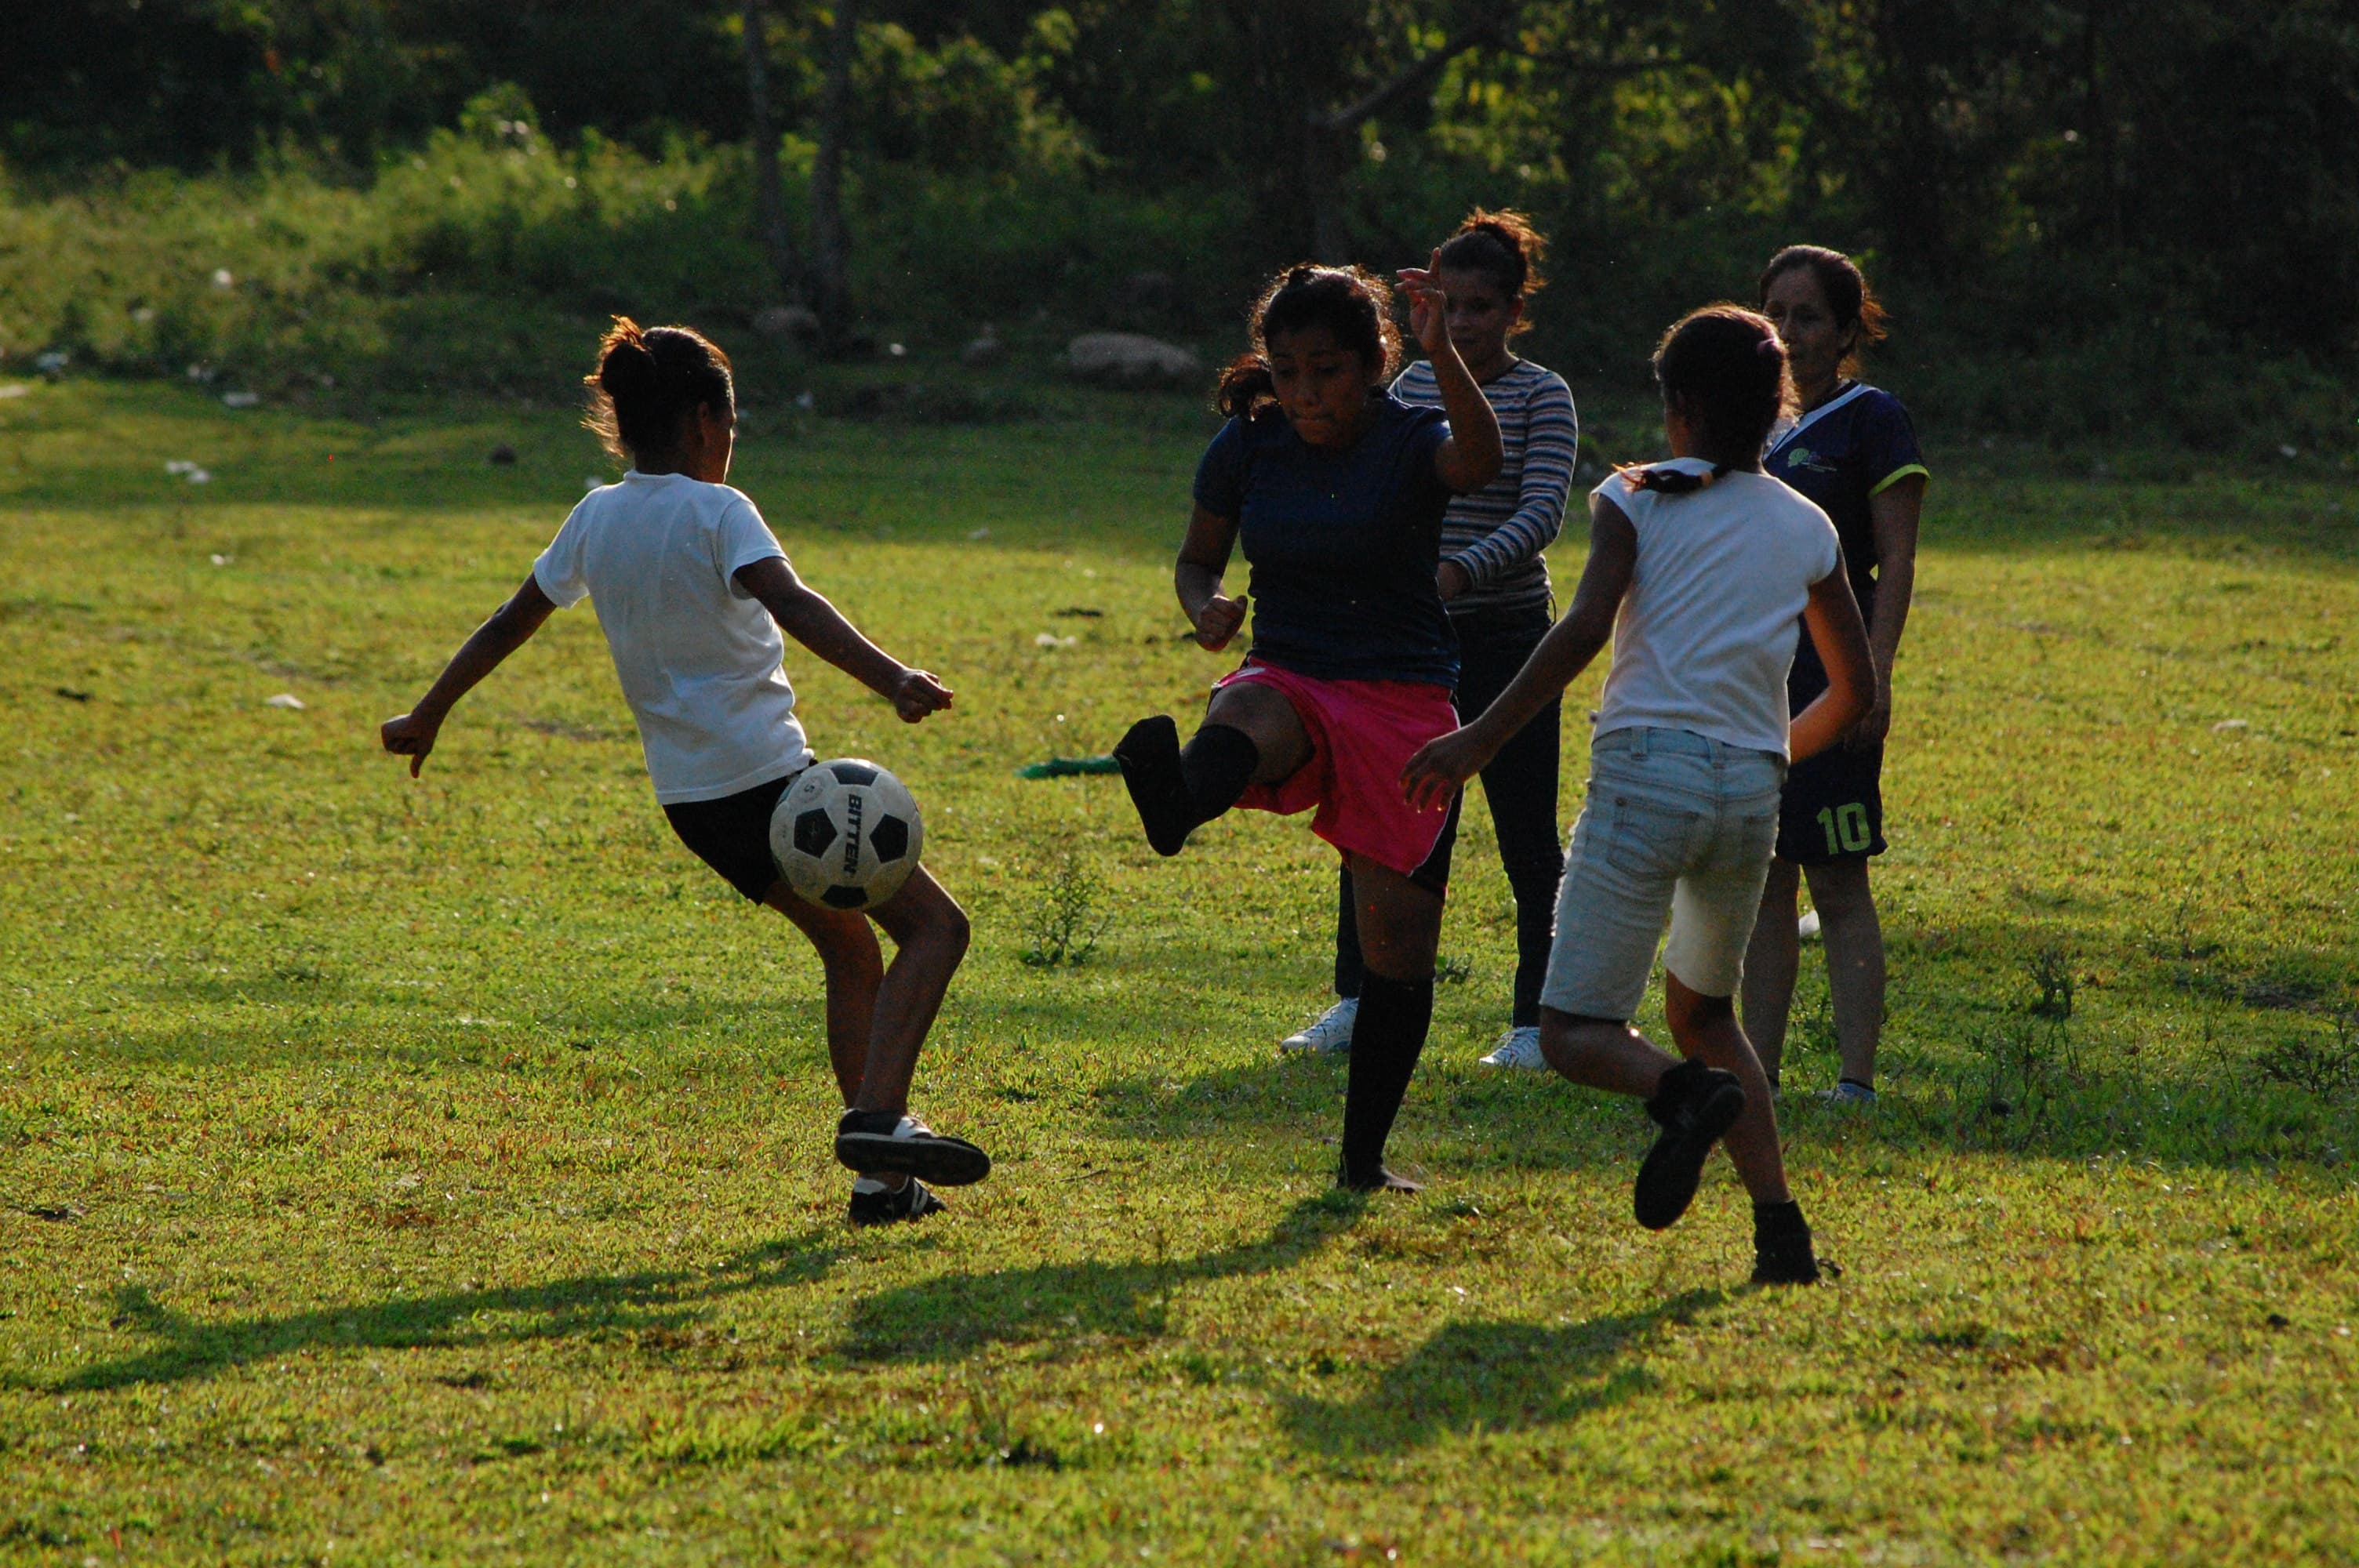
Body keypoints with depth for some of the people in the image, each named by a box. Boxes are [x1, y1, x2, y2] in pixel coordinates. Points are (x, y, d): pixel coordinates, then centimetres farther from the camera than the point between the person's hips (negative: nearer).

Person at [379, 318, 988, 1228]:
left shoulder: (596, 519, 7)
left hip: (689, 796, 8)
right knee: (934, 925, -4)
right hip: (768, 772, -8)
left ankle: (881, 1181, 15)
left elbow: (511, 622, 18)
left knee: (848, 944, 21)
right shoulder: (714, 511, -12)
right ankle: (876, 1116, -24)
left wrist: (427, 716, 30)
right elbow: (790, 605, -29)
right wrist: (890, 680, -41)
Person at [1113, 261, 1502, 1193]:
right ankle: (1171, 807, -74)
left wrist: (1442, 354, -48)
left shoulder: (1411, 442, -7)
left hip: (1403, 700, -1)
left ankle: (1364, 1157, 13)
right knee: (1243, 721, -38)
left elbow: (1478, 462, -31)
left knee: (1398, 938, -2)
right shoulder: (1249, 447, 2)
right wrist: (1205, 607, -10)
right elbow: (1197, 559, 15)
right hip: (1290, 682, 1)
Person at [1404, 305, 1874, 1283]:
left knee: (1573, 1033, 0)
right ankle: (1780, 1228, 10)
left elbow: (1585, 629, -14)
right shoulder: (1807, 530, 14)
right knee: (1702, 1012, 24)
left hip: (1648, 770, -4)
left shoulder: (1637, 499, 2)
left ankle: (1688, 1091, -32)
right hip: (1751, 791, 4)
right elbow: (1853, 692, 20)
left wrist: (1478, 742, -11)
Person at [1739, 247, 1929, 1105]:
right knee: (1764, 882, 7)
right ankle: (1757, 1070, 10)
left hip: (1831, 676, -7)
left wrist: (1874, 673, -19)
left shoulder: (1872, 418, -5)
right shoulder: (1766, 428, 17)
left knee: (1838, 886, -7)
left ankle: (1856, 1079, -6)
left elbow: (1896, 561, -10)